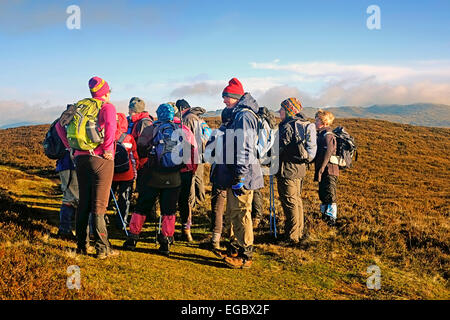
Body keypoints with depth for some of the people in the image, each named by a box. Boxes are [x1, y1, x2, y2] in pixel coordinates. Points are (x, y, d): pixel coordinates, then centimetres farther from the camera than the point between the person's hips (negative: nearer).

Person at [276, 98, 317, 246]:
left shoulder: (288, 126, -16)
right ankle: (299, 232, 29)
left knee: (289, 202, -3)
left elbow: (280, 148, -17)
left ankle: (291, 237, 3)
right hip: (300, 168, 10)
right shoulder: (304, 125, 12)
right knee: (297, 200, 18)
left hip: (288, 170, -9)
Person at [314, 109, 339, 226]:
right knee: (322, 193, 17)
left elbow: (328, 153, -21)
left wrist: (321, 169, -22)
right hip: (322, 171, 10)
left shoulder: (327, 135, -14)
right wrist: (318, 170, 17)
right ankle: (324, 215, 31)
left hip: (329, 170, -10)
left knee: (329, 195, -5)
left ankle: (331, 218, 2)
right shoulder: (320, 134, 15)